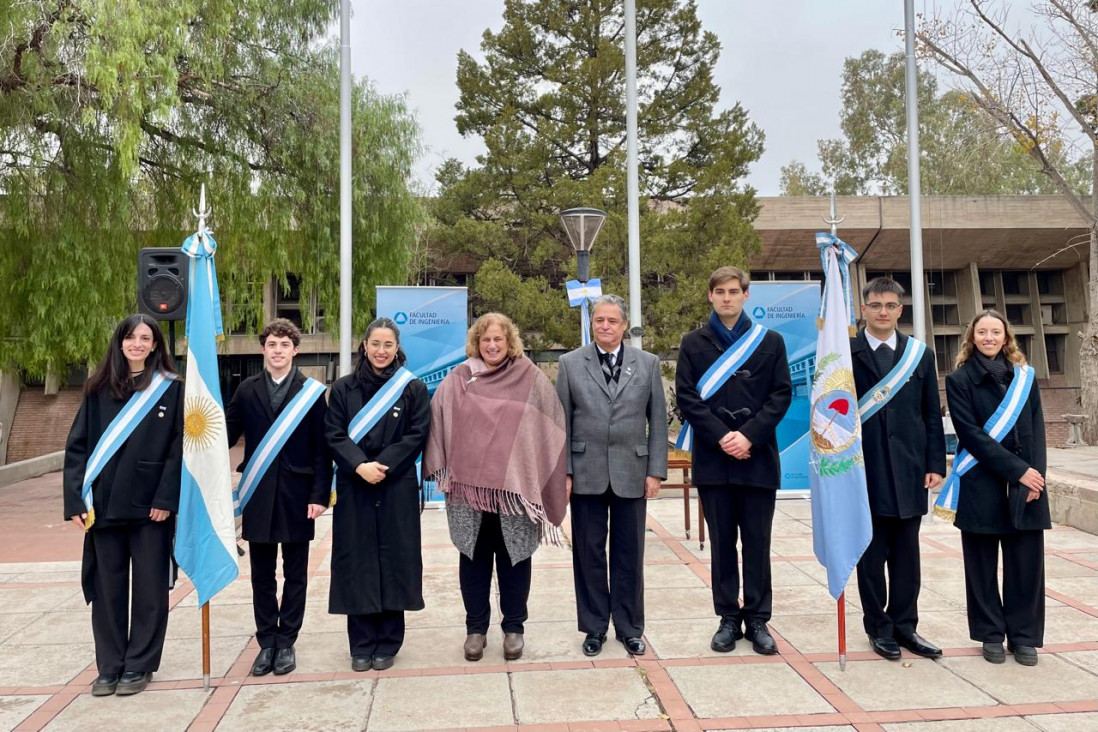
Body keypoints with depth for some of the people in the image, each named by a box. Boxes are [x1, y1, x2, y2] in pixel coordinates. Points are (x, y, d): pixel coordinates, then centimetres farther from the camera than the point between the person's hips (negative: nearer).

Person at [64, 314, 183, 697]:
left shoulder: (172, 389, -1)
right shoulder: (99, 389, 7)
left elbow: (180, 447, -5)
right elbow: (77, 446, 5)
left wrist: (166, 498, -13)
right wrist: (75, 499, -4)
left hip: (150, 506, -2)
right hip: (103, 505, 3)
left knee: (149, 588, 5)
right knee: (107, 587, 9)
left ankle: (139, 666, 18)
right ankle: (109, 666, 22)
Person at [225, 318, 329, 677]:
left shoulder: (312, 392, -2)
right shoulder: (247, 390, 6)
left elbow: (321, 448, -4)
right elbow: (228, 433, 4)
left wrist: (320, 494, -9)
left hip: (297, 495, -2)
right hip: (258, 495, 2)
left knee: (295, 573, 8)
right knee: (262, 575, 10)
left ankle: (286, 643, 19)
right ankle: (267, 643, 22)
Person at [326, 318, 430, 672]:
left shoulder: (413, 388, 2)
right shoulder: (343, 389, 6)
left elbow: (417, 435, -4)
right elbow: (335, 435, 0)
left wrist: (382, 466, -14)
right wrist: (360, 466, -15)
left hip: (397, 489, -1)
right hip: (354, 489, 1)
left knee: (393, 561, 3)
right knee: (357, 563, 4)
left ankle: (387, 643, 16)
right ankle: (362, 644, 16)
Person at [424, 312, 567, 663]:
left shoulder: (532, 379, 1)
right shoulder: (457, 380, 4)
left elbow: (551, 425, 2)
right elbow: (438, 424, 5)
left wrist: (552, 477, -1)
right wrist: (442, 471, -2)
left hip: (516, 484, -1)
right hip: (469, 483, 1)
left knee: (514, 556, 8)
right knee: (474, 557, 10)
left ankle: (514, 627, 22)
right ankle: (476, 628, 23)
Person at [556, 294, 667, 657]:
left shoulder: (648, 364, 5)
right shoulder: (570, 363, 2)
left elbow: (658, 421, 4)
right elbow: (561, 422, 1)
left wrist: (656, 470, -2)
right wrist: (563, 471, -4)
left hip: (631, 474, 1)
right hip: (586, 474, 0)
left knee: (629, 555, 9)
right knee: (589, 553, 8)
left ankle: (629, 628, 24)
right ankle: (594, 628, 23)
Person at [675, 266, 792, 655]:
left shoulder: (770, 342, 8)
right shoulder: (693, 343, 7)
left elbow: (782, 394, 1)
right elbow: (686, 396, 0)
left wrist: (749, 435, -11)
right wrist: (721, 436, -11)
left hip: (758, 457, 0)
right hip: (713, 458, 0)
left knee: (757, 543, 5)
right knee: (721, 543, 7)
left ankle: (757, 619, 16)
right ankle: (729, 618, 16)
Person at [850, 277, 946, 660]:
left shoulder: (921, 355, 9)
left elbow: (932, 415, 8)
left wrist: (935, 465, 3)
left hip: (909, 470, 3)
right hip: (866, 470, -3)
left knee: (907, 553, 10)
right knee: (871, 553, 6)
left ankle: (904, 625, 22)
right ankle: (879, 627, 18)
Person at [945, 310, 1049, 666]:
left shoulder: (1024, 377, 10)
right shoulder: (959, 380, 0)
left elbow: (1036, 430, 6)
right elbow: (971, 434, -8)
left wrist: (1035, 476, -7)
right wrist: (1017, 470, -14)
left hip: (1025, 483, 3)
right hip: (981, 484, -2)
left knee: (1026, 561, 2)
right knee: (983, 563, 4)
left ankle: (1024, 635, 15)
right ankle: (991, 635, 16)